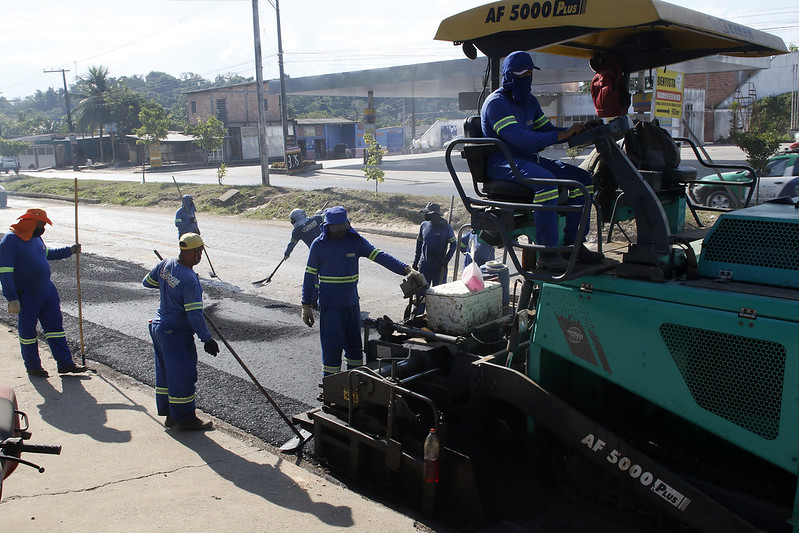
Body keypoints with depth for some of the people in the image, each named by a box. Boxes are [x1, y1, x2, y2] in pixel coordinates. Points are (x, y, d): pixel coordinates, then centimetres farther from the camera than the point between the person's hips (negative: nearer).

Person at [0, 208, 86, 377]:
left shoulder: (36, 238, 10)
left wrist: (69, 250, 27)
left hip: (47, 290, 8)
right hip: (26, 296, -7)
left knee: (55, 326, 7)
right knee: (27, 330, 8)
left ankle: (65, 363, 13)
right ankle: (33, 366, 23)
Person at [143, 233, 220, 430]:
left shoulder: (166, 264, -2)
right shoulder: (189, 280, -26)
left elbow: (147, 282, 15)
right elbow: (194, 314, -25)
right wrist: (207, 339, -18)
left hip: (158, 326, 9)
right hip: (176, 333, -9)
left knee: (165, 370, 17)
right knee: (183, 374, 2)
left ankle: (169, 413, 29)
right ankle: (184, 417, 13)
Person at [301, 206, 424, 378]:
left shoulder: (355, 241, 0)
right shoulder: (319, 245, -5)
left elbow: (380, 256, -9)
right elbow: (310, 276, 0)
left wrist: (406, 269, -21)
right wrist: (306, 306, -2)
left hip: (352, 303, 4)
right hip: (329, 306, -3)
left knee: (354, 345, 13)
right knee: (332, 347, -3)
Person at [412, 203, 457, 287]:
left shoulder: (446, 227, -6)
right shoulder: (424, 225, 4)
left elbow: (453, 244, 0)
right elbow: (419, 243, 14)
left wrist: (446, 260, -9)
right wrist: (415, 261, 13)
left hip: (439, 266, -3)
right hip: (424, 265, 3)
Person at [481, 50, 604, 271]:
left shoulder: (530, 101, 19)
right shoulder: (496, 102, -11)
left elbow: (546, 129, 21)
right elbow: (517, 137, -24)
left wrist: (572, 131, -1)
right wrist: (560, 135, -25)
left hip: (530, 158, 9)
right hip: (503, 164, -9)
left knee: (583, 178, -4)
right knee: (546, 181, -37)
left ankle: (574, 244, -2)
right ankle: (547, 252, -32)